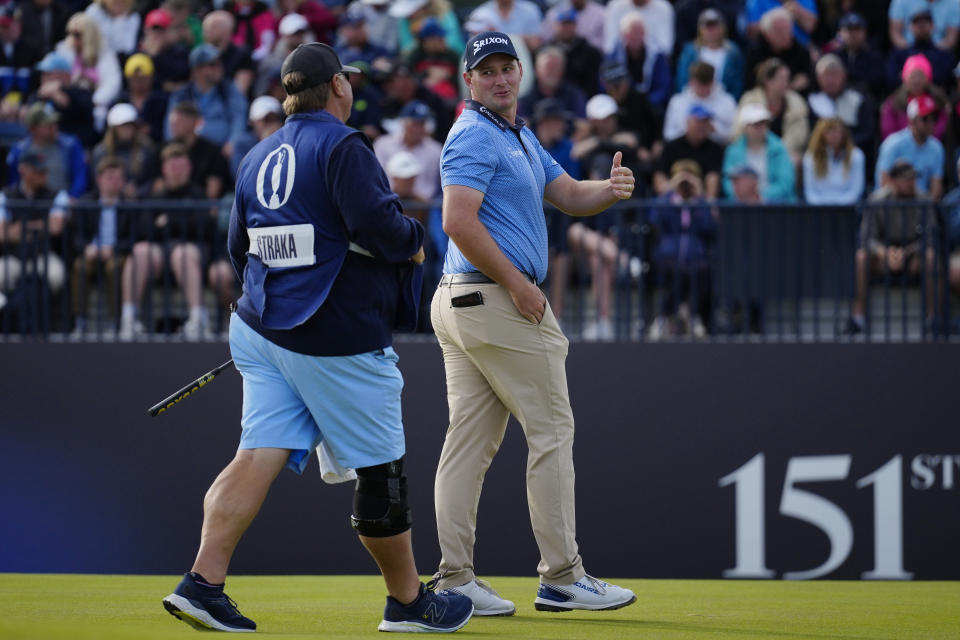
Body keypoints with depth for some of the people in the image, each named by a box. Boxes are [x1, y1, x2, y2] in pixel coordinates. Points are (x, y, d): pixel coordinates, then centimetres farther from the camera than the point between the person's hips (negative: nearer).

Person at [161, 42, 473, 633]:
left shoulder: (258, 157, 13)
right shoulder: (342, 146, -10)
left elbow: (241, 249, 19)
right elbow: (377, 225, -21)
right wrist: (414, 242, -2)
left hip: (263, 329, 7)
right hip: (338, 337, -7)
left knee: (260, 454, -1)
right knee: (381, 468, 4)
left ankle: (203, 584, -15)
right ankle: (408, 602, 14)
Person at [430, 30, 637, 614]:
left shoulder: (520, 137, 21)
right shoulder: (475, 136, -11)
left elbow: (570, 195, 17)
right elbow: (459, 221, -21)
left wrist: (612, 190, -5)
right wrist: (519, 286, -19)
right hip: (498, 300, -10)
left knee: (470, 441, 5)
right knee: (552, 429, -4)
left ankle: (455, 581, 3)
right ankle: (562, 577, -2)